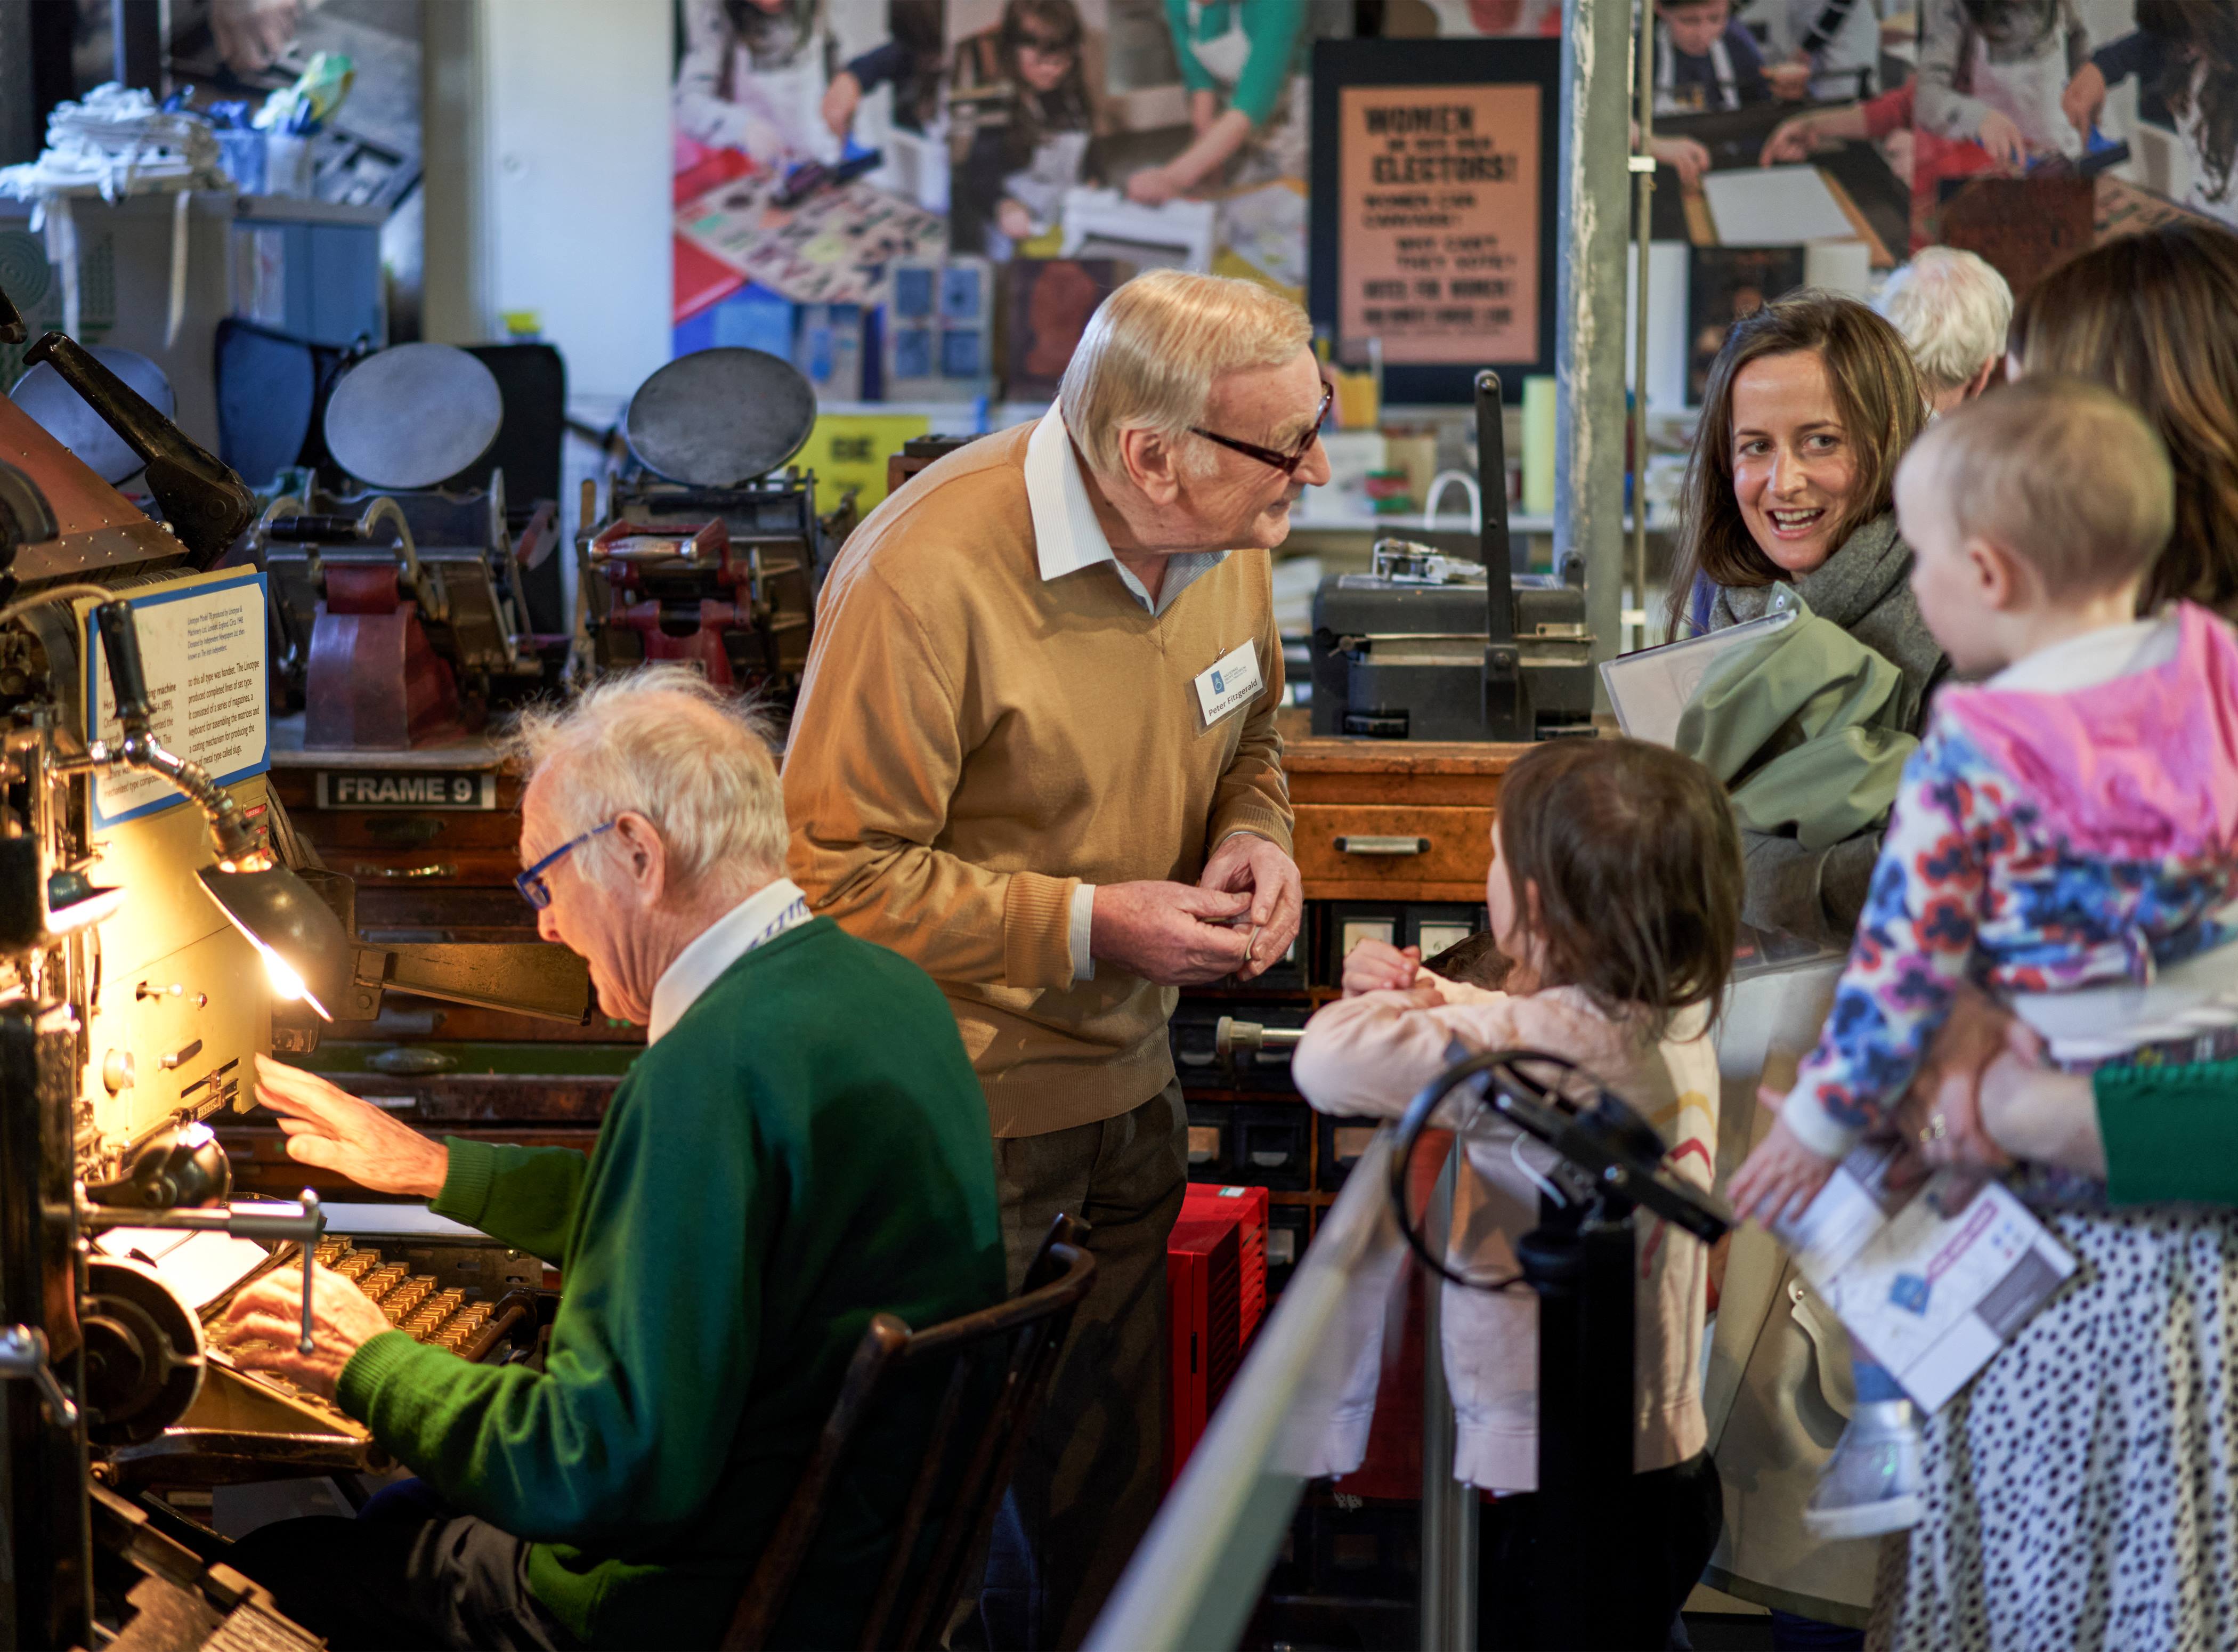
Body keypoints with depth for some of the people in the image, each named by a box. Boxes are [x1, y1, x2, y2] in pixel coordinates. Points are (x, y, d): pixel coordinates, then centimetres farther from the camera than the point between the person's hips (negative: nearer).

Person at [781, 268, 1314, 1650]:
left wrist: (1252, 839, -5)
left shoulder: (1229, 537, -2)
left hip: (1130, 1088, 7)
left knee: (1112, 1480, 18)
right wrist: (1084, 925, -22)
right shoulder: (927, 578, -26)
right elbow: (834, 873, -22)